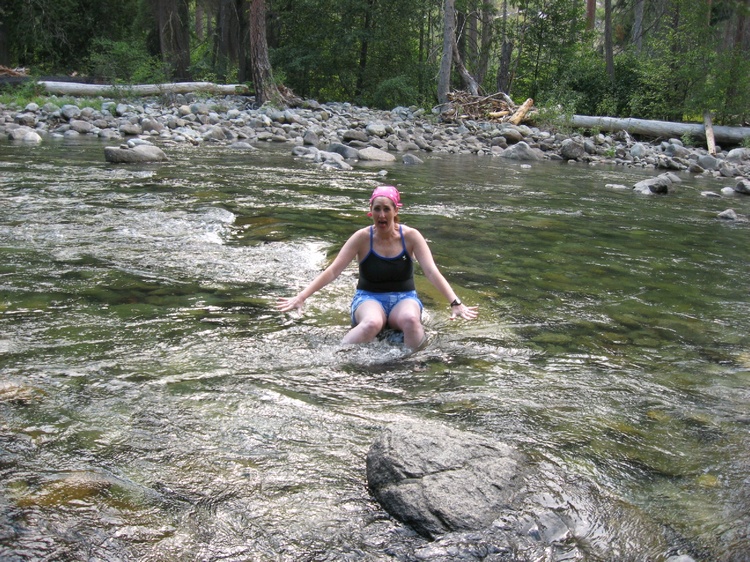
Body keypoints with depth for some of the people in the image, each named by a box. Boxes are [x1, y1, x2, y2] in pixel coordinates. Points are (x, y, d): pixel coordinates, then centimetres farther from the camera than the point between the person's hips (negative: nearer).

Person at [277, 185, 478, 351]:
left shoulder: (410, 236, -5)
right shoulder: (363, 237, -7)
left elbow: (432, 272, -12)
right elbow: (332, 271, -11)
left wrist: (455, 303, -25)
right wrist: (301, 297, -20)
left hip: (404, 298, 1)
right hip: (369, 299, -1)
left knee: (410, 320, -36)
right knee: (372, 323, -38)